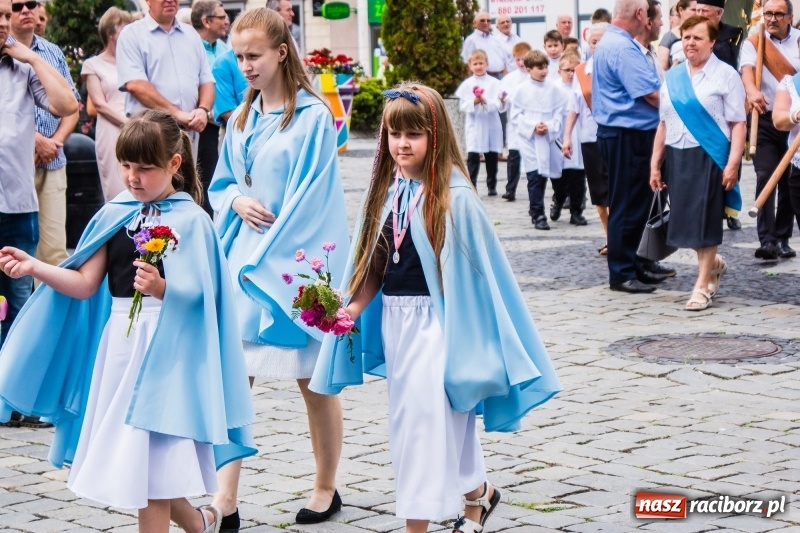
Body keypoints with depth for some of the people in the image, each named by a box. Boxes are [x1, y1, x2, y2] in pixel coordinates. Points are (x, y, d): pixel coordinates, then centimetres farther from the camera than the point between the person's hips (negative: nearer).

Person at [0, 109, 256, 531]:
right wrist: (34, 267, -7)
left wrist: (161, 288, -34)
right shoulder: (114, 215, 8)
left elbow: (197, 294, -15)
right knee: (125, 455, 13)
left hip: (163, 347, -6)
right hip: (117, 342, 6)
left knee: (149, 457, -3)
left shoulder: (191, 220, -8)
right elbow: (85, 284, 5)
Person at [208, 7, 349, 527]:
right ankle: (226, 500, 0)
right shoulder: (240, 120, 10)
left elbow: (308, 200, -14)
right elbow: (223, 184, 19)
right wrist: (237, 202, -4)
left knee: (314, 380, 6)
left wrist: (265, 259, -17)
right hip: (243, 260, 6)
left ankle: (326, 488, 22)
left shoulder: (313, 116, -10)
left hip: (294, 265, -6)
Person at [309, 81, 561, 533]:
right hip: (394, 320, 7)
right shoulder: (385, 193, 5)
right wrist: (353, 307, -3)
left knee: (425, 416, -8)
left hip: (436, 321, -7)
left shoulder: (454, 197, -14)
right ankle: (478, 492, 37)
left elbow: (474, 269, -12)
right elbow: (374, 266, 11)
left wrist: (469, 340, -11)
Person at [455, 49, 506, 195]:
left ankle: (492, 186, 20)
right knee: (473, 157, -7)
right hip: (474, 127, -1)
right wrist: (474, 102, -19)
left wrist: (486, 101, -22)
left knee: (492, 157, 8)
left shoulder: (494, 83, 1)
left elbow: (499, 105, -4)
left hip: (491, 126, 1)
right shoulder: (467, 84, 2)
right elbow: (463, 106, -2)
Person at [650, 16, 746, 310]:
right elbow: (664, 123, 14)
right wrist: (655, 163, 11)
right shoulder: (672, 77, 12)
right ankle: (713, 264, 34)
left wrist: (733, 164, -16)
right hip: (676, 156, 5)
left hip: (710, 156, -5)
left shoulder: (725, 75, -3)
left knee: (705, 219, 0)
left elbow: (738, 123, -8)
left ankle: (703, 285, 10)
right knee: (683, 219, 7)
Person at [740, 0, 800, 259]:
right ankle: (767, 240, -15)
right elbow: (747, 68, -18)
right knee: (765, 178, -12)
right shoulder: (753, 43, 1)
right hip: (765, 119, -2)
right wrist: (752, 91, -38)